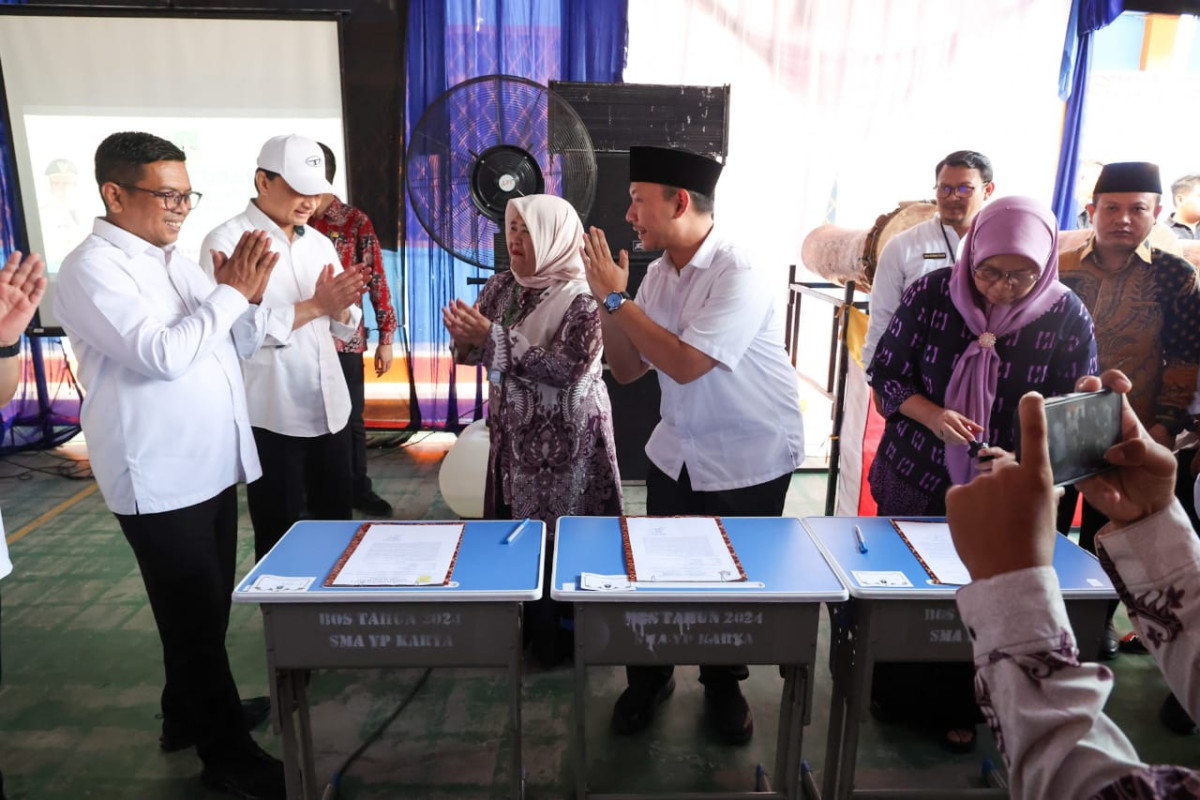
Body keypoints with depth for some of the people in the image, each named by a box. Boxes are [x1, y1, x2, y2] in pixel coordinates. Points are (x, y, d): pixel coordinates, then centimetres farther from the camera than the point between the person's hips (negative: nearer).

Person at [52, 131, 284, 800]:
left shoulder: (172, 259, 12)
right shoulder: (94, 268, -13)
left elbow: (236, 348, 14)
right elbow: (164, 354, -25)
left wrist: (245, 295, -3)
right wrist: (232, 292, -16)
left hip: (212, 464, 8)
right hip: (160, 478, -8)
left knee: (205, 607, 19)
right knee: (197, 617, 4)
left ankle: (190, 713, 39)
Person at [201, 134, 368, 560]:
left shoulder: (320, 243, 10)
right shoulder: (226, 241, -8)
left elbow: (345, 328, 10)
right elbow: (238, 329, -20)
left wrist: (340, 308, -11)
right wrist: (314, 305, -19)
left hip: (330, 410, 6)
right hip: (272, 417, -6)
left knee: (338, 523, 15)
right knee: (279, 537, 8)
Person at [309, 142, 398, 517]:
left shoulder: (354, 221, -2)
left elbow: (376, 280, -2)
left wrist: (385, 337, -5)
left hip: (344, 339, -2)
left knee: (350, 418, 8)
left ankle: (358, 488, 24)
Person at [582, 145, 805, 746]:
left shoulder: (739, 278, -22)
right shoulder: (660, 271, 0)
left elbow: (685, 364, -31)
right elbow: (627, 369, 3)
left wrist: (617, 297, -22)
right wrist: (607, 301, -12)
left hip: (750, 461, -5)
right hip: (678, 451, 5)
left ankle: (722, 687, 37)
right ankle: (649, 678, 34)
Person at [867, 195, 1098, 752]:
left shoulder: (1067, 318, -12)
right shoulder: (932, 294, -12)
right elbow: (886, 372, -5)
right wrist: (932, 416, -23)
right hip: (916, 476, 1)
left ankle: (956, 707, 41)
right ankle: (895, 692, 43)